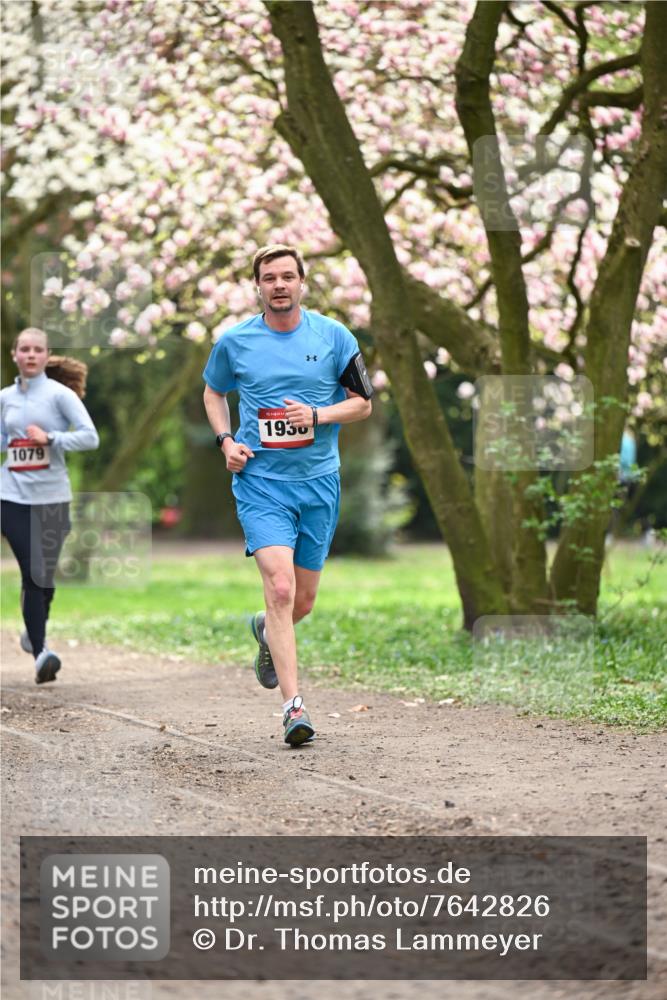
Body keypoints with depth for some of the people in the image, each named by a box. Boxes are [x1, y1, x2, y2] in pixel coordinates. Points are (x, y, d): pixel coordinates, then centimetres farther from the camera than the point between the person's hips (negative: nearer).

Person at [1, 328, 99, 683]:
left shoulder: (60, 394, -3)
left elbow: (90, 437, -9)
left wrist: (50, 439, -18)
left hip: (52, 497, -1)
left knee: (44, 573, 6)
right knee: (31, 574, -8)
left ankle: (35, 631, 34)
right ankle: (40, 651, -8)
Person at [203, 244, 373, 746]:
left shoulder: (335, 336, 0)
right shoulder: (234, 342, 1)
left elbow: (363, 403, 6)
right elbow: (214, 392, 19)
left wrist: (317, 415, -12)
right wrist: (226, 440, 2)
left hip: (319, 481, 2)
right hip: (260, 480, -2)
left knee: (303, 602, 9)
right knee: (280, 587, -19)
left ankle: (267, 630, 46)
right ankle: (294, 705, -19)